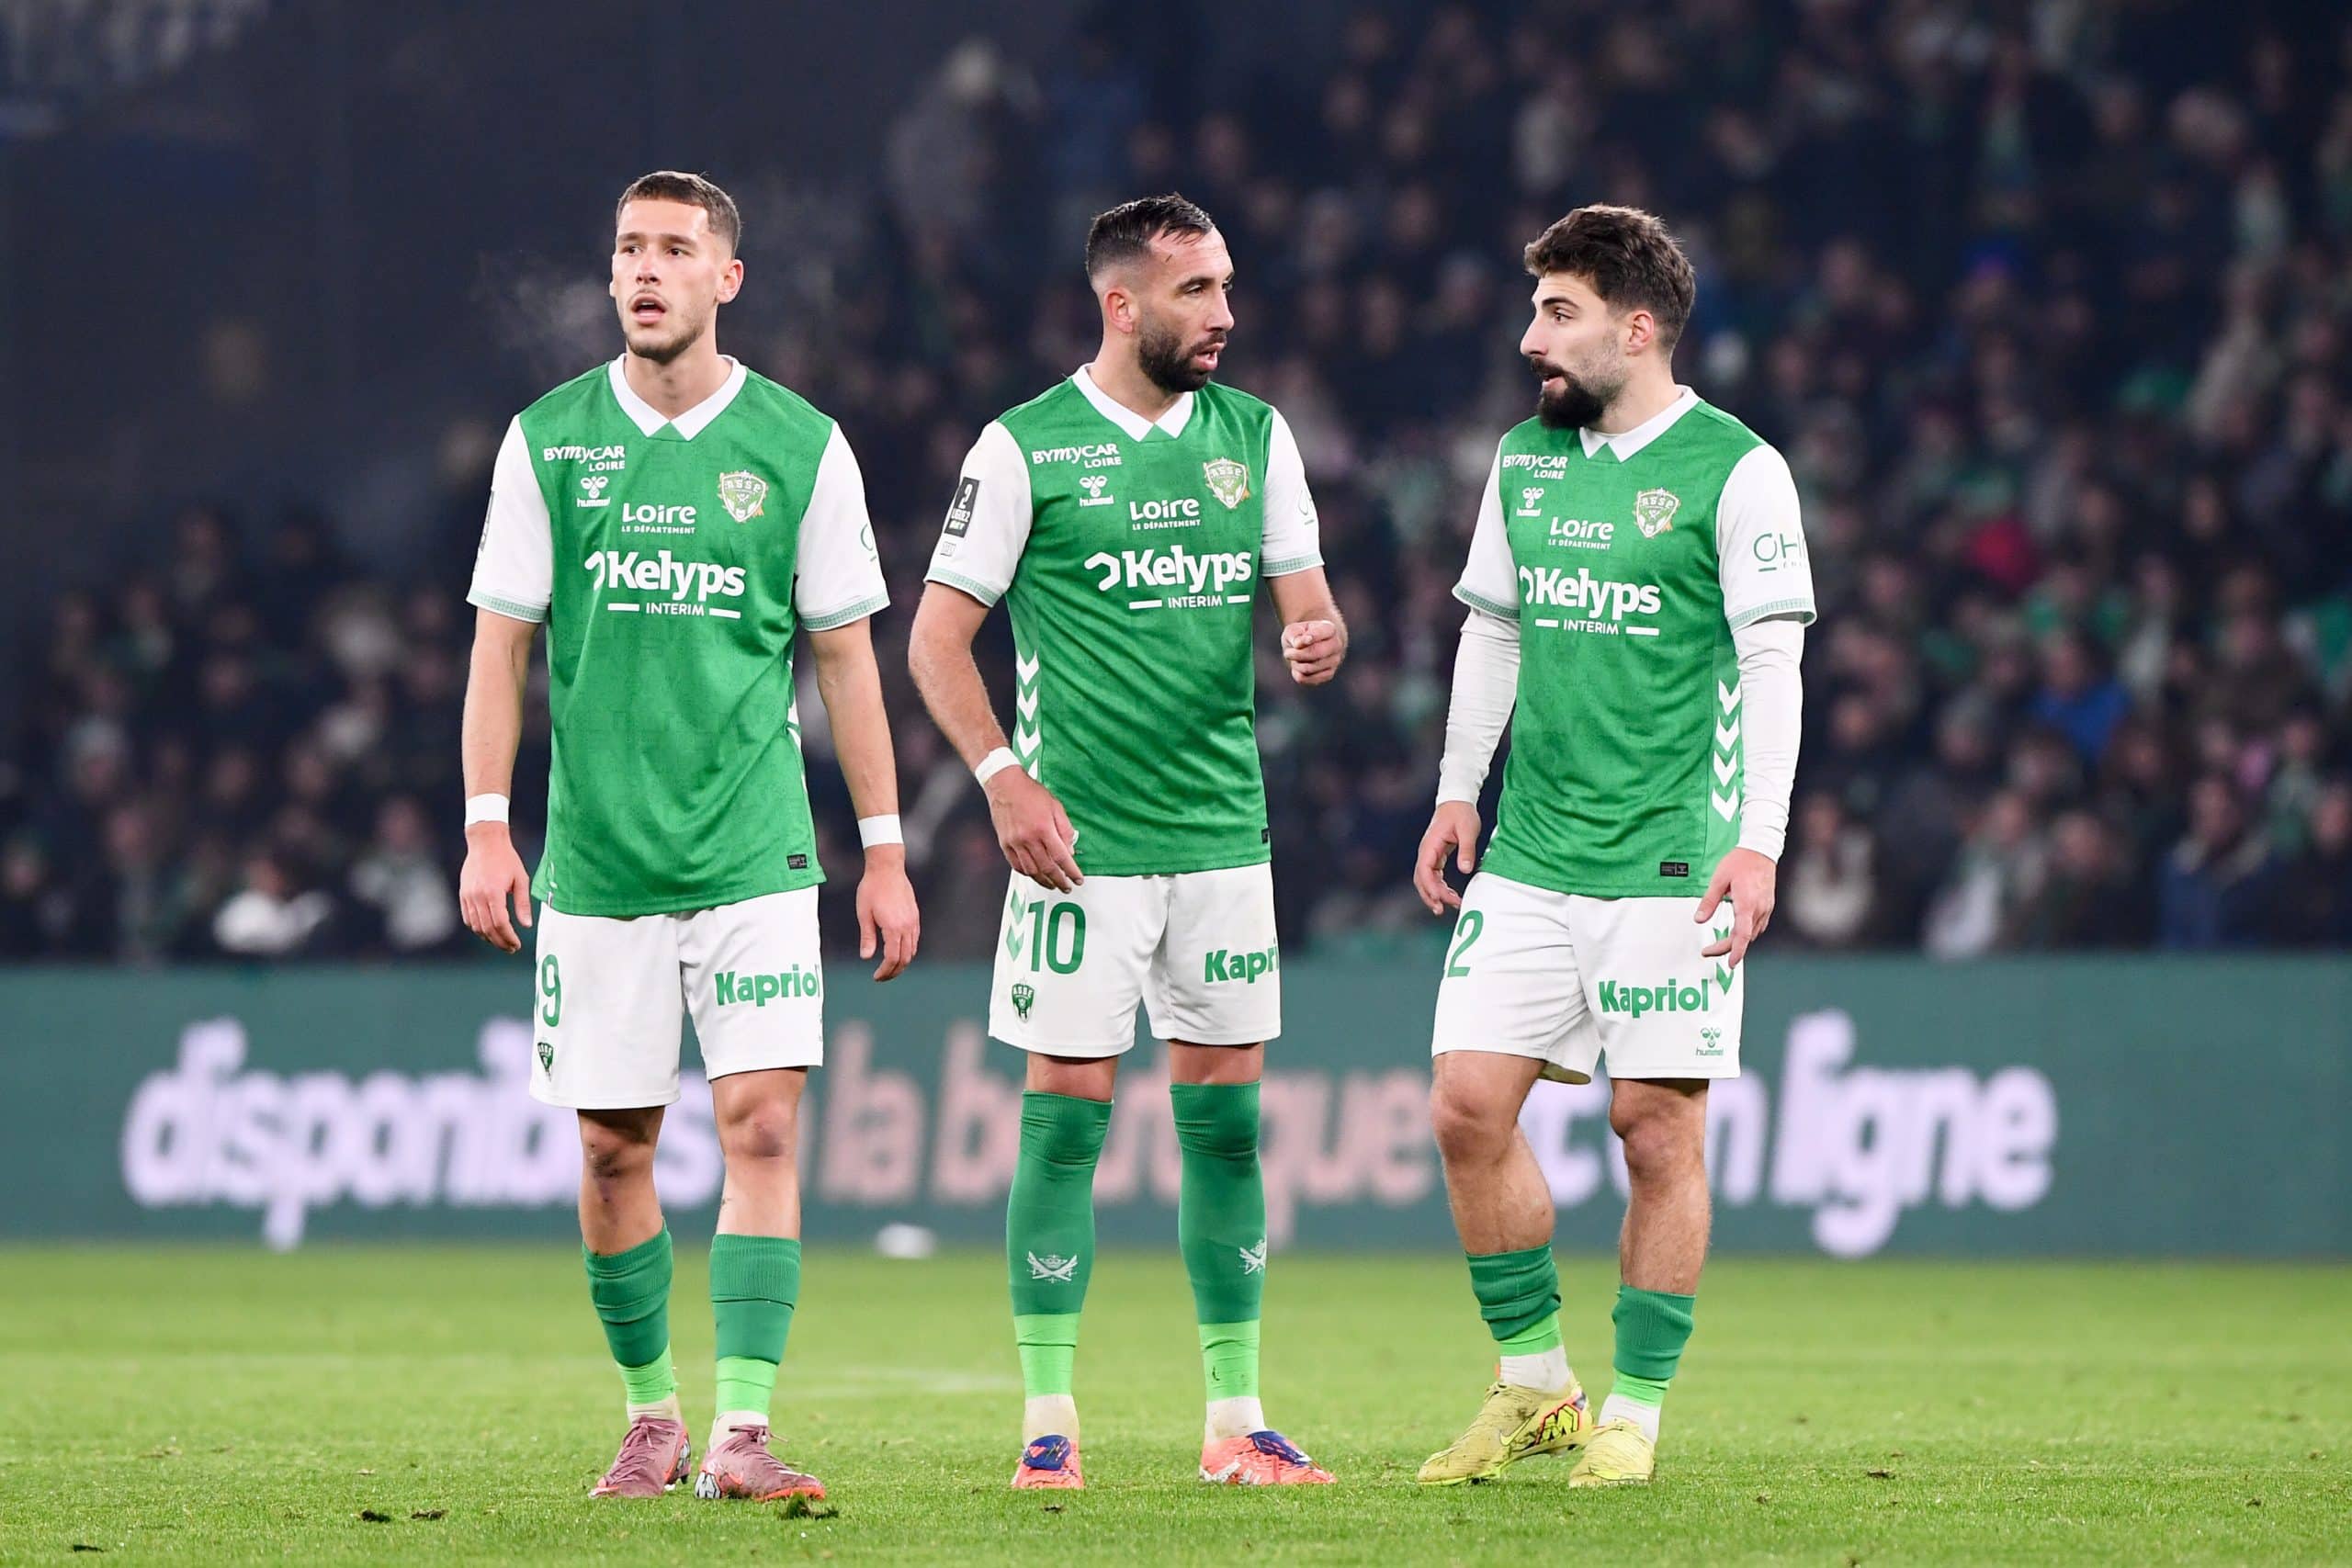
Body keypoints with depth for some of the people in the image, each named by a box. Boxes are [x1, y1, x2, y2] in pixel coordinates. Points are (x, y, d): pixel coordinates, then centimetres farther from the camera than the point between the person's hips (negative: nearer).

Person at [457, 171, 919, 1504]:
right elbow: (503, 642, 7)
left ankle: (742, 1433, -14)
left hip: (755, 854, -1)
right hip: (597, 859, 1)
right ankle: (652, 1416, 21)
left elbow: (846, 655, 7)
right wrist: (487, 826, -2)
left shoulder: (800, 444, 2)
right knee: (615, 1151, 5)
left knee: (760, 1127, -12)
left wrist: (886, 852, 6)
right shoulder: (548, 441, 3)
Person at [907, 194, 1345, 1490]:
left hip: (1222, 833, 4)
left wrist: (1316, 641, -13)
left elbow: (1304, 603, 11)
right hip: (1080, 837, -4)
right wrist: (1003, 776, -14)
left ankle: (1235, 1420, 10)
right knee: (1066, 1112, -4)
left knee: (1226, 1116, 5)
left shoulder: (1253, 436, 9)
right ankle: (1048, 1418, 2)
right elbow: (937, 637, -3)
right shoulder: (1025, 448, -4)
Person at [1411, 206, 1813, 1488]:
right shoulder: (1525, 459, 12)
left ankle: (1633, 1415, 7)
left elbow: (1772, 666, -8)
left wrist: (1758, 843, -15)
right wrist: (1457, 793, 19)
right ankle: (1533, 1384, 12)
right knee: (1468, 1104, -2)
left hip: (1669, 860, -6)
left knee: (1658, 1129, -3)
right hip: (1529, 854, 6)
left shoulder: (1732, 470, -6)